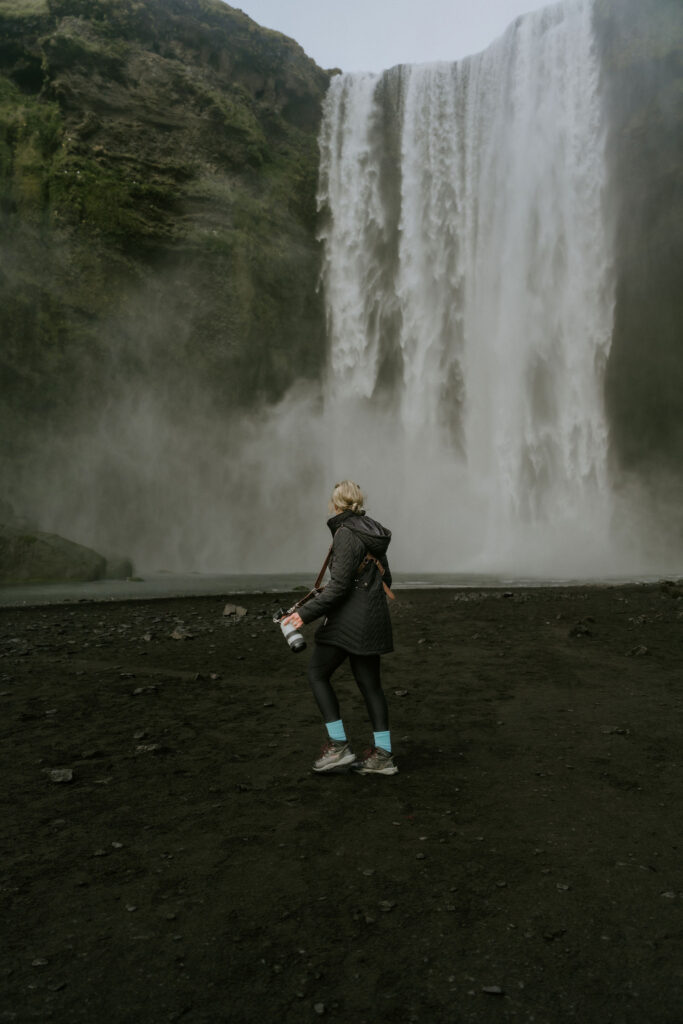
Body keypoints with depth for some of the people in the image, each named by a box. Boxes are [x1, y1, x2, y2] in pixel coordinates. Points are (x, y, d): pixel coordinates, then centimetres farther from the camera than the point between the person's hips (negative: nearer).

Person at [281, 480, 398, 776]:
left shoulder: (346, 534, -14)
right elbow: (385, 579, 16)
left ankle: (338, 746, 2)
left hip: (349, 618, -9)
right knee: (370, 683, 11)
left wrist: (306, 613, -17)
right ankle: (383, 755, 14)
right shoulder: (373, 532, 12)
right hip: (374, 619, 9)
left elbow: (338, 586, -19)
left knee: (317, 674, 4)